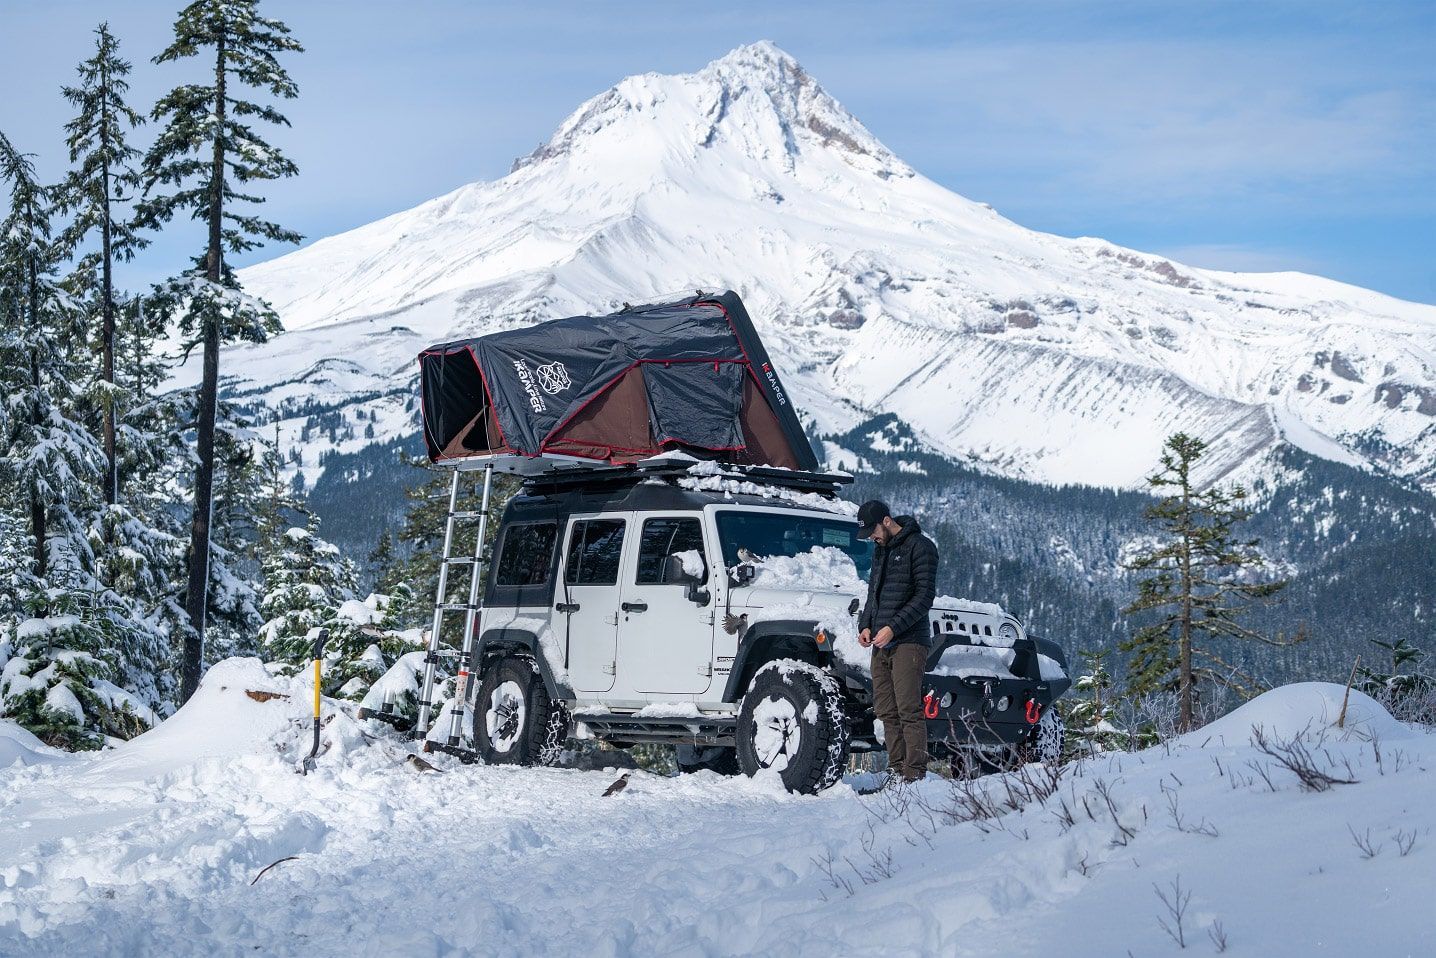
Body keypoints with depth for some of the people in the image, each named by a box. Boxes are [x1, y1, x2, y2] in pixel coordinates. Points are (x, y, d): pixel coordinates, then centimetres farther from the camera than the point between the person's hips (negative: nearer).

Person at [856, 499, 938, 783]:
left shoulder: (920, 546, -6)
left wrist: (893, 627, -17)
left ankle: (915, 776, -10)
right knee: (886, 712, 5)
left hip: (908, 642, -8)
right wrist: (865, 625, 7)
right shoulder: (881, 550, 19)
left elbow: (925, 595, -12)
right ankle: (896, 772, 9)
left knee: (909, 711, -11)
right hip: (880, 643, 8)